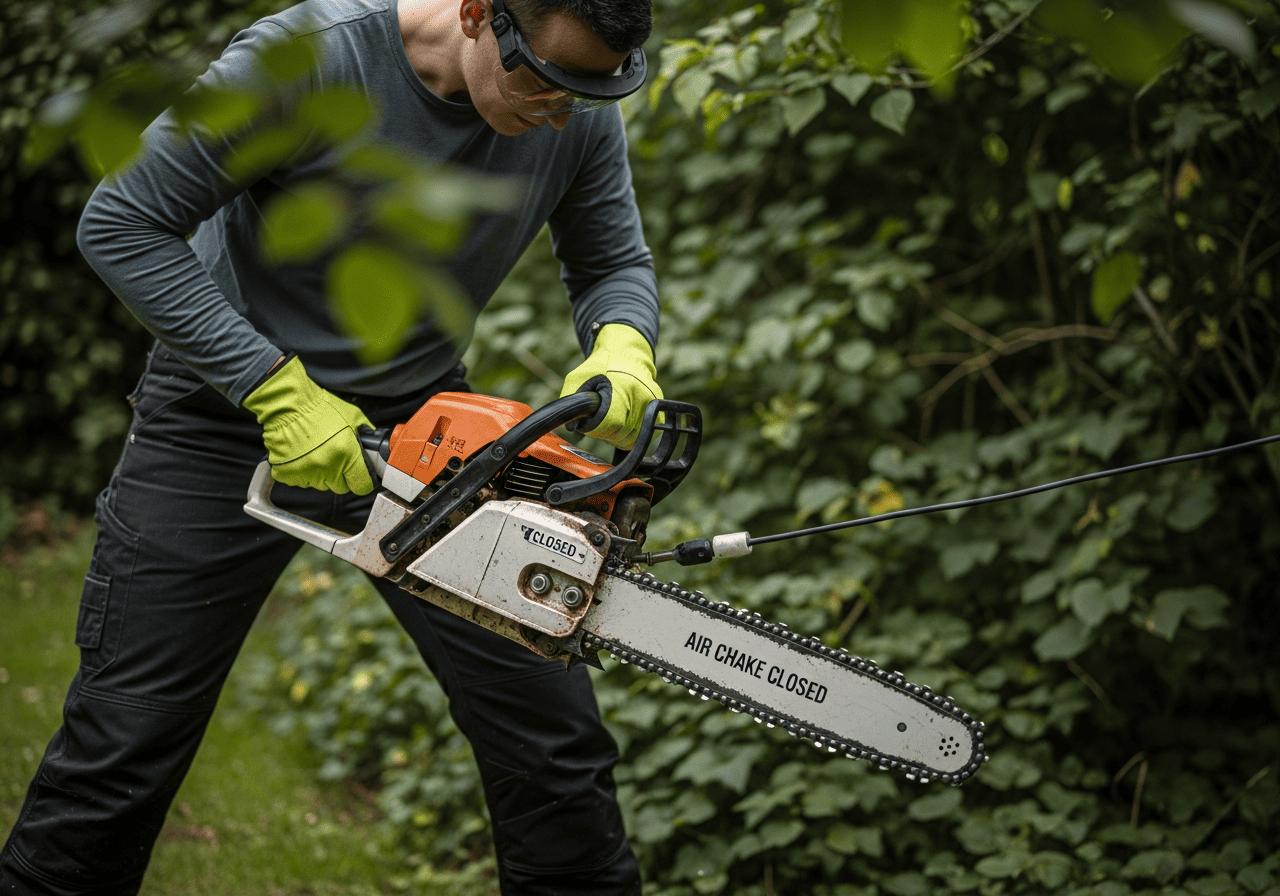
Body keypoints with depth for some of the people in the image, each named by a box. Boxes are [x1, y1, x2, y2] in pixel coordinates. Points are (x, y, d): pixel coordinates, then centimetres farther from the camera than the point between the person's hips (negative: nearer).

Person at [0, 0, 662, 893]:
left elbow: (615, 264, 4)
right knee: (124, 746, 1)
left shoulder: (580, 110, -12)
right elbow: (122, 222, -20)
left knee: (555, 739, 0)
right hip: (230, 413, -3)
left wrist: (622, 346, -21)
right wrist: (277, 391, -25)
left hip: (420, 421, 4)